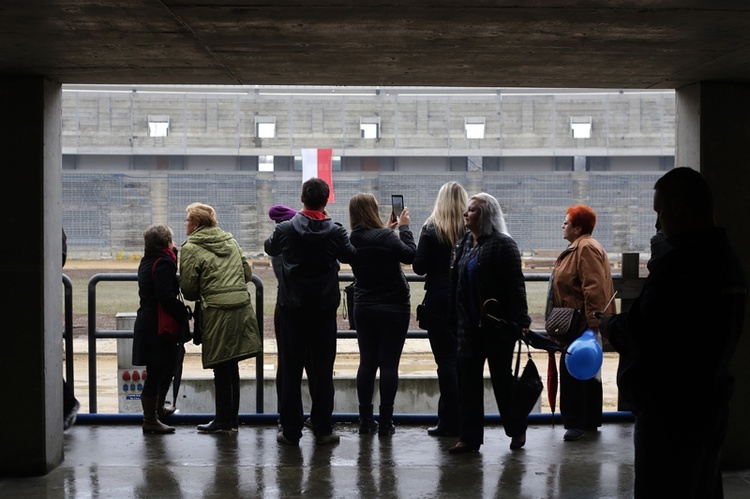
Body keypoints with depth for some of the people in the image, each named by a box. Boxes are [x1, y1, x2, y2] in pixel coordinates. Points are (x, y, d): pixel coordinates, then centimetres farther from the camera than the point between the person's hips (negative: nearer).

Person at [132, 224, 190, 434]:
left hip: (147, 322, 10)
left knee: (165, 368, 24)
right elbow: (166, 296, -25)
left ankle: (158, 408, 41)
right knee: (156, 372, -2)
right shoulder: (162, 263, -17)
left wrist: (174, 254, 10)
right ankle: (150, 421, 6)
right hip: (158, 327, -10)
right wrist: (183, 313, -15)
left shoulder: (148, 261, 13)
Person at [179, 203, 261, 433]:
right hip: (242, 308, 6)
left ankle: (223, 420, 11)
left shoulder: (191, 248, -5)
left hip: (217, 313, -6)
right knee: (232, 367, 13)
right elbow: (247, 273, 16)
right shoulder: (230, 241, 14)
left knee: (221, 369, 3)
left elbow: (188, 288, -4)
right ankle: (232, 418, 20)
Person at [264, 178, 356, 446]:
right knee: (323, 370, 7)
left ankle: (291, 430, 8)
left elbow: (270, 248, 13)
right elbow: (350, 255, 10)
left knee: (291, 371, 6)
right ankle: (323, 429, 10)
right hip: (324, 310, 0)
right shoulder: (336, 232, -10)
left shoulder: (286, 229, -10)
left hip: (293, 309, 0)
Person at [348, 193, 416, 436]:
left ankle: (365, 420, 14)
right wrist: (404, 227, -2)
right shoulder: (386, 237, -19)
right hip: (393, 308, -5)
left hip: (363, 309, 5)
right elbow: (411, 254, -11)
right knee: (389, 364, 0)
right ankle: (385, 423, 4)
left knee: (367, 363, 10)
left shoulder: (352, 240, 0)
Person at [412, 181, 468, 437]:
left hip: (439, 303, -3)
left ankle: (449, 422, 3)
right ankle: (462, 418, 17)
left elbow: (419, 268, -7)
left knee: (446, 361, 1)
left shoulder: (431, 230, -8)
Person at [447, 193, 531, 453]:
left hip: (497, 325, -7)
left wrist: (520, 322, -18)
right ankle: (469, 437, 11)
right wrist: (455, 320, 11)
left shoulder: (503, 244, -11)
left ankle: (517, 430, 24)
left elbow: (515, 285, -14)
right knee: (468, 380, 5)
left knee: (502, 378, 5)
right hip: (470, 325, 7)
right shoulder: (464, 244, 11)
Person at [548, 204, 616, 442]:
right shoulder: (579, 247, 17)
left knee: (572, 371, -8)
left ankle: (576, 422, -3)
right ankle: (590, 421, 24)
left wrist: (590, 323, -27)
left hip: (581, 324, -11)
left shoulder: (586, 249, -17)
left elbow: (594, 288, -25)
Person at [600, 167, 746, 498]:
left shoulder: (678, 262, -20)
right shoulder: (728, 259, 9)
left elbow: (640, 337, -22)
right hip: (712, 398, 9)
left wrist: (610, 326, -2)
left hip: (671, 407, -9)